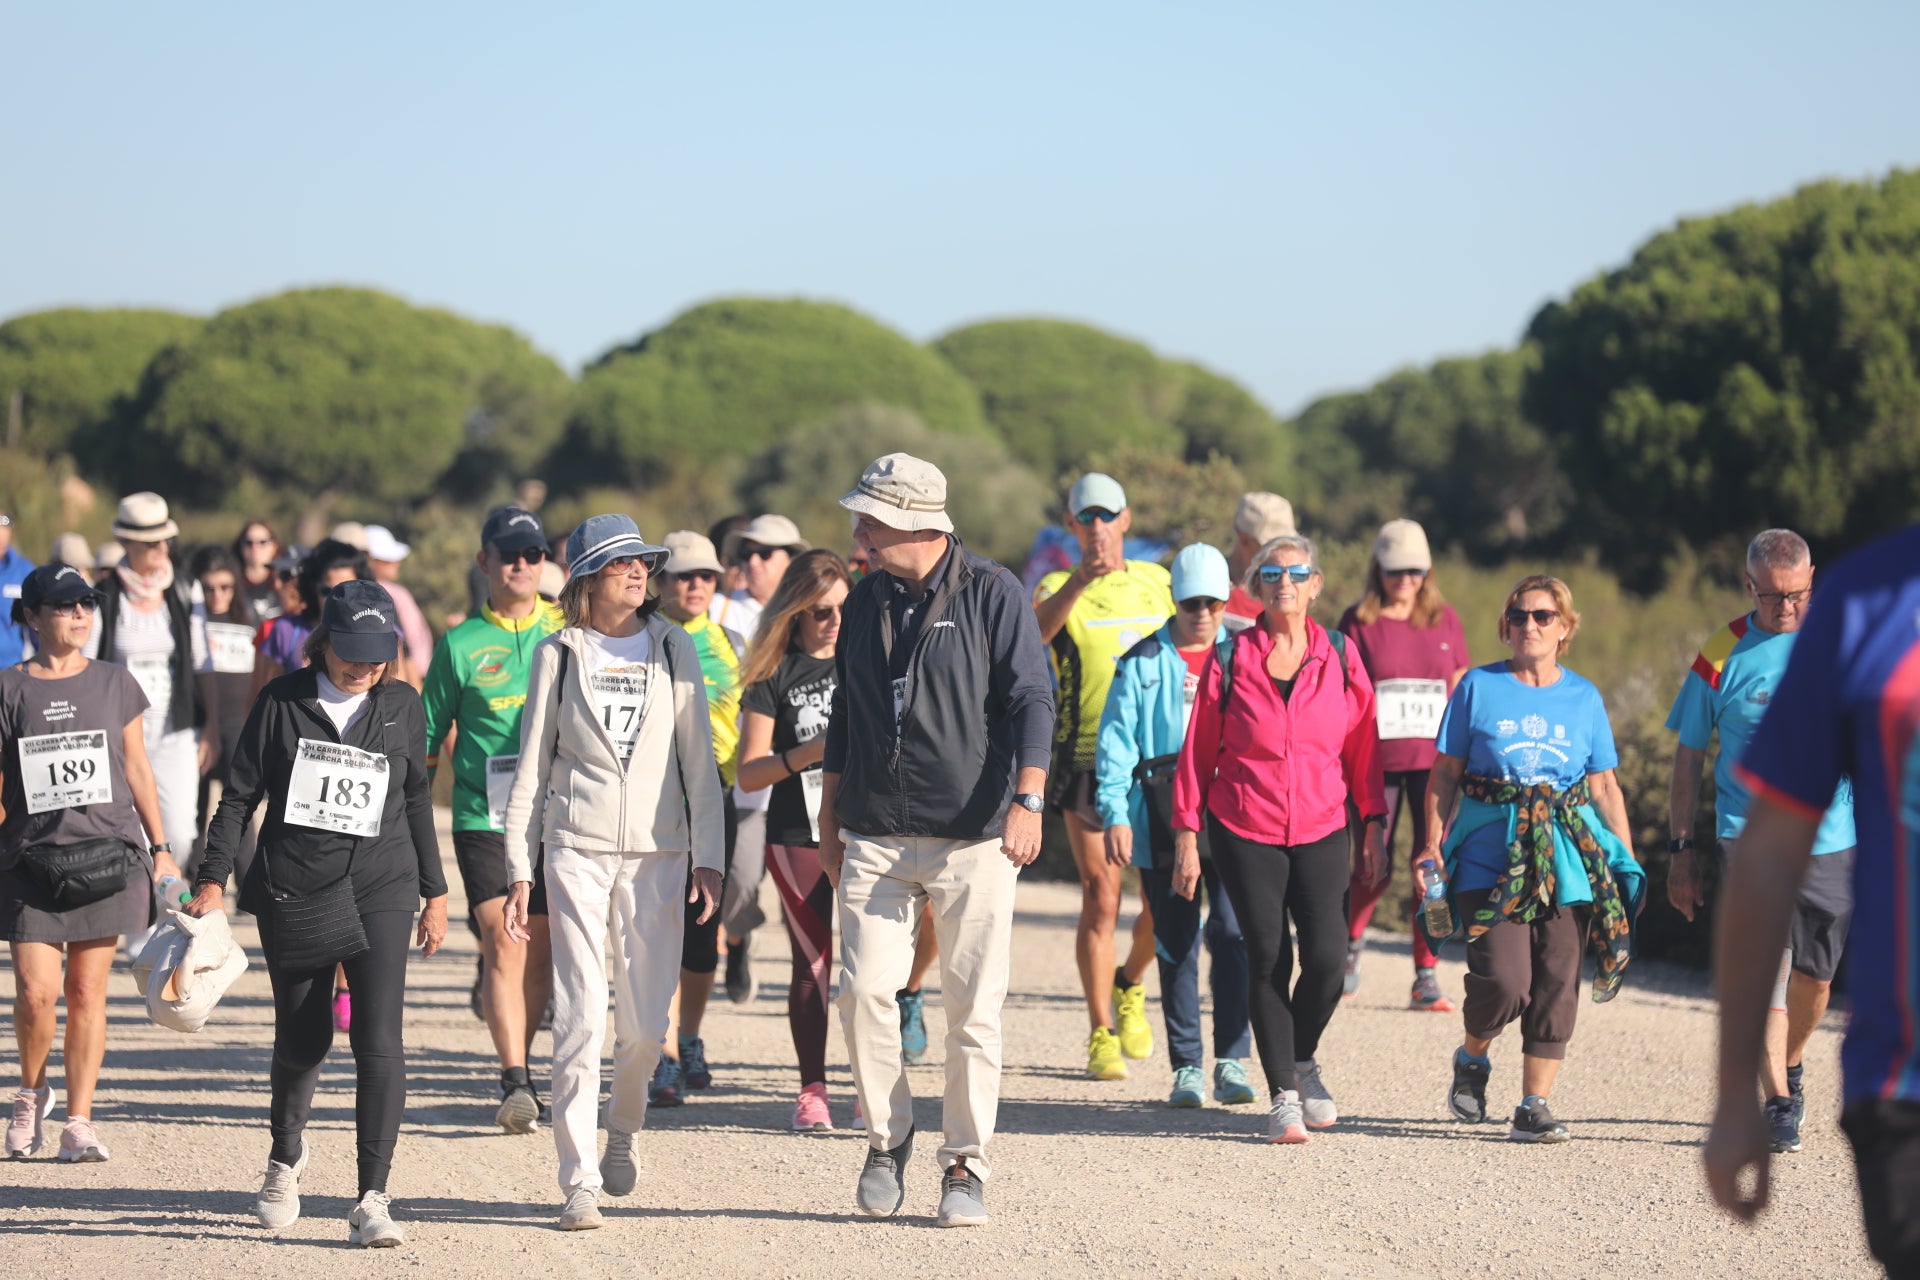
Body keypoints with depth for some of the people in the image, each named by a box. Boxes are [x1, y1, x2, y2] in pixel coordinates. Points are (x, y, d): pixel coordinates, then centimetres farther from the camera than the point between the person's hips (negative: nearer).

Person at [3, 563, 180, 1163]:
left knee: (87, 992, 2)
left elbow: (137, 770, 13)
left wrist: (160, 848, 12)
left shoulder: (116, 685, 7)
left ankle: (79, 1122, 10)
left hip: (109, 850, 1)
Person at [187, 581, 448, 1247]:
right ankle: (286, 1153, 40)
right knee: (303, 1038, 9)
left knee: (379, 1040, -13)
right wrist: (213, 877, -3)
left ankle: (372, 1200, -12)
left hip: (379, 891, 0)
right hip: (292, 891, 0)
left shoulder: (402, 706, 5)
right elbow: (240, 794, 4)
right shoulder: (283, 700, 0)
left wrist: (434, 893, 18)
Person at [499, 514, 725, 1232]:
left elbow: (699, 761, 8)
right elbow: (531, 768, 7)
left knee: (646, 1022, 1)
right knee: (581, 1017, -9)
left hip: (657, 851, 1)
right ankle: (579, 1182, -5)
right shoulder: (557, 655, 4)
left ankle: (622, 1129, 31)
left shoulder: (673, 650, 7)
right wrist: (518, 869, 3)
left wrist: (708, 857, 1)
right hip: (577, 849, -1)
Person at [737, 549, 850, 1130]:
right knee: (813, 960, 2)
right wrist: (809, 753, -17)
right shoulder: (774, 675, 1)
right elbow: (750, 772, -2)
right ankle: (812, 1091, 9)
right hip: (798, 836, -1)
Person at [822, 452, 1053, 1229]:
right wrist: (829, 820, 20)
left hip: (974, 839, -4)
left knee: (973, 1006, -1)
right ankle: (887, 1138, 10)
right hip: (875, 837, 4)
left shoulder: (992, 595, -3)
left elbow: (1032, 700, -7)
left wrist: (1027, 800, -19)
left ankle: (965, 1165, 9)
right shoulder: (865, 603, 12)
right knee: (864, 989, -8)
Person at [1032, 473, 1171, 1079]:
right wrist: (1081, 580, -40)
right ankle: (1101, 1035, 3)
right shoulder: (1059, 588, 1)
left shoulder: (1157, 583, 13)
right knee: (1100, 899, -5)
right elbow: (1032, 631, -23)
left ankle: (1130, 986, 29)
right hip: (1087, 758, -3)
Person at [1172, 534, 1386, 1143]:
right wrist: (1186, 833, 2)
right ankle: (1282, 1094, 7)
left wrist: (1372, 827, 5)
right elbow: (1198, 749, 5)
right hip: (1245, 832, -1)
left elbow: (1362, 746, 9)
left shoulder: (1340, 657, 5)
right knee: (1268, 957, -4)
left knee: (1326, 955, -11)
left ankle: (1303, 1060, 17)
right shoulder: (1229, 658, 1)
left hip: (1322, 831, 1)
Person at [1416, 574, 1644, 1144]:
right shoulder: (1478, 687, 5)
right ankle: (1472, 1057, 16)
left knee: (1557, 985, -2)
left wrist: (1629, 865, 9)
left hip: (1568, 860, 2)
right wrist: (1432, 848, -2)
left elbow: (1605, 786, 15)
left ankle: (1534, 1106, 7)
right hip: (1491, 858, -2)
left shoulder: (1584, 697, 11)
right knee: (1504, 980, -15)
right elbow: (1445, 775, 7)